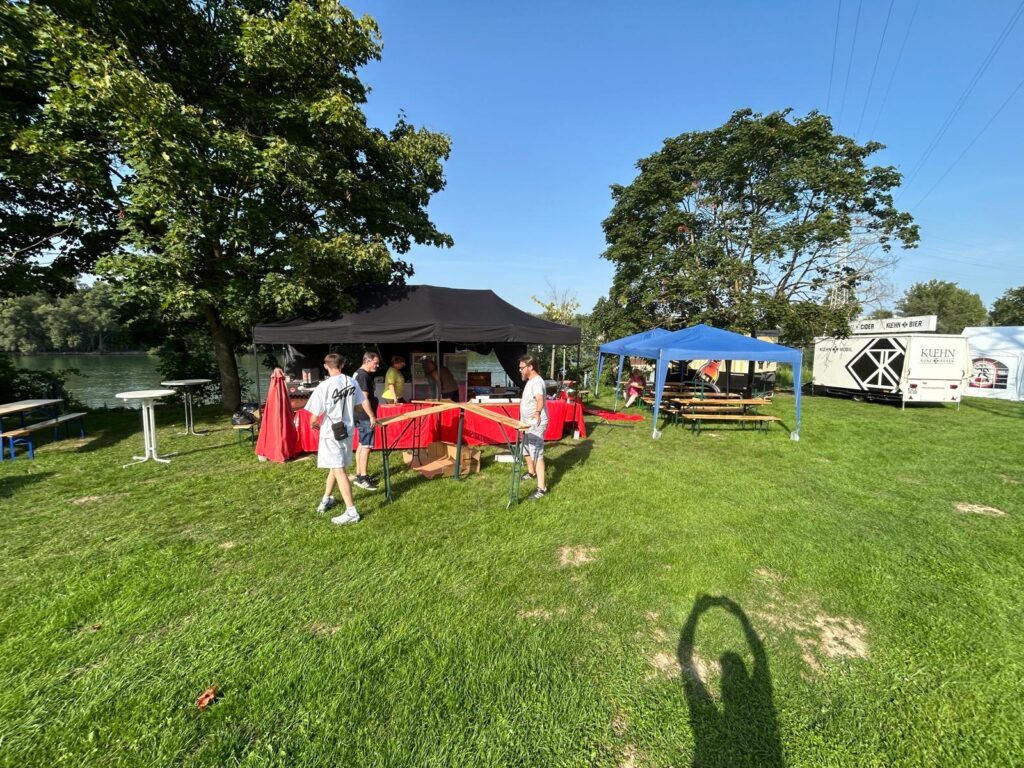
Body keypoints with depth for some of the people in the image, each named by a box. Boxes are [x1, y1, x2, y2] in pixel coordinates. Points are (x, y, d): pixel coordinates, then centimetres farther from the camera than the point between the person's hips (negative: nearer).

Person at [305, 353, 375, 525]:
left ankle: (351, 512, -3)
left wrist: (314, 424, 8)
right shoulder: (351, 382, 0)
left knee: (339, 470, -3)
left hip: (331, 433, -6)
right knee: (335, 466, 22)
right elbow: (364, 401, 13)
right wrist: (372, 417, 31)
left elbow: (315, 416, -16)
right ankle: (327, 499, 40)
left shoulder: (324, 386, -17)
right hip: (347, 431, 6)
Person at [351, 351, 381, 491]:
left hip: (361, 416, 11)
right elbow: (364, 398, -21)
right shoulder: (364, 376, -17)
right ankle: (362, 478, -4)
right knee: (366, 446, -7)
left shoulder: (358, 374, 15)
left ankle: (359, 475, 21)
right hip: (365, 416, -11)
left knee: (361, 445, 14)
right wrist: (372, 416, -20)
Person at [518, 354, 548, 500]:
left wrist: (538, 413, -62)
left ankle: (542, 488, -10)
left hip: (536, 425, -11)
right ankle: (531, 472, 48)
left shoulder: (537, 382, -24)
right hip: (528, 423, 11)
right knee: (526, 449, 26)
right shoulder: (530, 381, 10)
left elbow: (540, 399, -44)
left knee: (537, 454, -12)